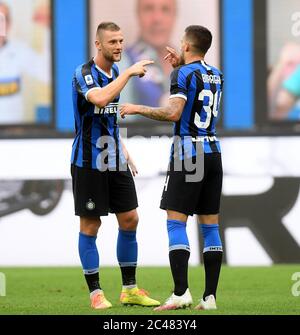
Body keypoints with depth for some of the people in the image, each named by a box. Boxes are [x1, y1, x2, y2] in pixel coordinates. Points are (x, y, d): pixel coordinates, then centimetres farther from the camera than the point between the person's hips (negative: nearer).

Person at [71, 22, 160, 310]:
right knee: (90, 225, -1)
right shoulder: (84, 73, -14)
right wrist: (130, 73, -29)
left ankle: (129, 289, 15)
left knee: (129, 220, 6)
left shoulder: (115, 72, 11)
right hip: (89, 162, -8)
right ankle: (95, 292, 6)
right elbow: (100, 99, -36)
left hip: (114, 160, 8)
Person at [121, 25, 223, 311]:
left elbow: (173, 113, -19)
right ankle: (210, 297, 2)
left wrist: (137, 109, -9)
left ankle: (180, 292, -16)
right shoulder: (216, 76, 14)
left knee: (176, 222, -6)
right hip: (213, 153, 7)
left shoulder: (184, 74, -8)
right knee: (210, 226, 6)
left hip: (187, 153, -7)